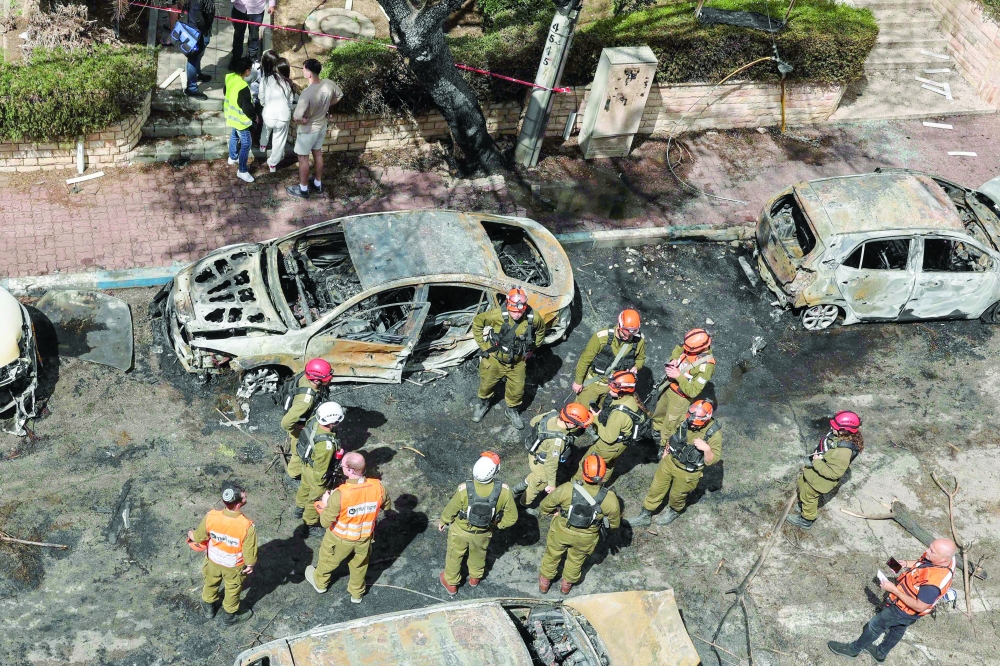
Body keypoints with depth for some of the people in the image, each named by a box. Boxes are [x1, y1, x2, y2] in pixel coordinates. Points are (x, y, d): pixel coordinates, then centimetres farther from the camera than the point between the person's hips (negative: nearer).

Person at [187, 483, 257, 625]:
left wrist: (191, 535, 13)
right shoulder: (247, 526, -39)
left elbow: (199, 536, -11)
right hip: (234, 566, -2)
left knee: (211, 583, 33)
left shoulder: (211, 517, -31)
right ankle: (230, 615, 53)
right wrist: (250, 564, -1)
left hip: (213, 561, 2)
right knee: (232, 589, 28)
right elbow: (249, 550, -23)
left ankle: (208, 608, 60)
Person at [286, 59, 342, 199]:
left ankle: (303, 189, 30)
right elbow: (339, 95, 6)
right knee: (318, 153, 25)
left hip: (308, 130, -6)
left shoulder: (307, 93, -36)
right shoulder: (329, 84, -16)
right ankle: (318, 184, 41)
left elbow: (297, 118, -35)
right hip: (322, 126, 7)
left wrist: (302, 120, -13)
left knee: (303, 158, 14)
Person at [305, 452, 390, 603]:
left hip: (341, 538, -3)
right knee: (359, 565, 30)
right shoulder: (377, 487, -25)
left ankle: (319, 582, 56)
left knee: (328, 559, 29)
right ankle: (357, 593, 52)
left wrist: (325, 504, -8)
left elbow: (325, 522, -25)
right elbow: (386, 505, -4)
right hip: (365, 538, 3)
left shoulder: (340, 494, -37)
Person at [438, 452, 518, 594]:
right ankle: (475, 577, 59)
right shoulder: (504, 491, -33)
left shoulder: (464, 489, -37)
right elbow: (512, 517, -17)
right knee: (479, 553, 33)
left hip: (461, 530, -2)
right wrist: (498, 524, 4)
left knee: (454, 555, 27)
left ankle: (451, 583, 50)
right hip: (484, 533, 2)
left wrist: (443, 521, 5)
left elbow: (451, 510, -17)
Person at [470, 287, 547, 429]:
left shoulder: (533, 318, -22)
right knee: (486, 384, 20)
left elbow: (541, 330, 2)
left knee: (517, 389, 14)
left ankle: (512, 410, 44)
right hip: (494, 359, -1)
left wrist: (531, 350, 5)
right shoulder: (497, 315, -31)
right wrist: (483, 345, -11)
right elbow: (477, 321, -15)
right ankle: (483, 404, 50)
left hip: (517, 362, 2)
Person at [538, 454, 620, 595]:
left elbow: (544, 507, -17)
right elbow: (614, 524, -11)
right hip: (585, 540, 1)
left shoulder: (567, 489, -35)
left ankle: (545, 582, 54)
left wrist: (556, 511, 5)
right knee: (576, 560, 33)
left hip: (561, 532, -1)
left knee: (552, 555, 30)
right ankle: (567, 584, 58)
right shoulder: (610, 499, -32)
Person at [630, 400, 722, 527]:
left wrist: (707, 448, -41)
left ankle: (674, 511, 54)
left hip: (687, 473, -4)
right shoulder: (685, 420, -18)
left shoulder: (714, 433, -28)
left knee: (676, 495, 21)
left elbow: (712, 460, -23)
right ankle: (645, 515, 38)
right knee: (656, 488, 17)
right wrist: (667, 449, 7)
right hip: (670, 460, 4)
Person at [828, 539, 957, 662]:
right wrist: (906, 563, -9)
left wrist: (894, 589, -28)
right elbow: (923, 562, 5)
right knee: (898, 628, 30)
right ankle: (880, 653, 54)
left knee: (875, 625, 14)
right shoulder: (946, 557, -20)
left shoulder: (934, 581, -45)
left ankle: (854, 649, 38)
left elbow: (919, 607, -32)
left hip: (905, 609, -8)